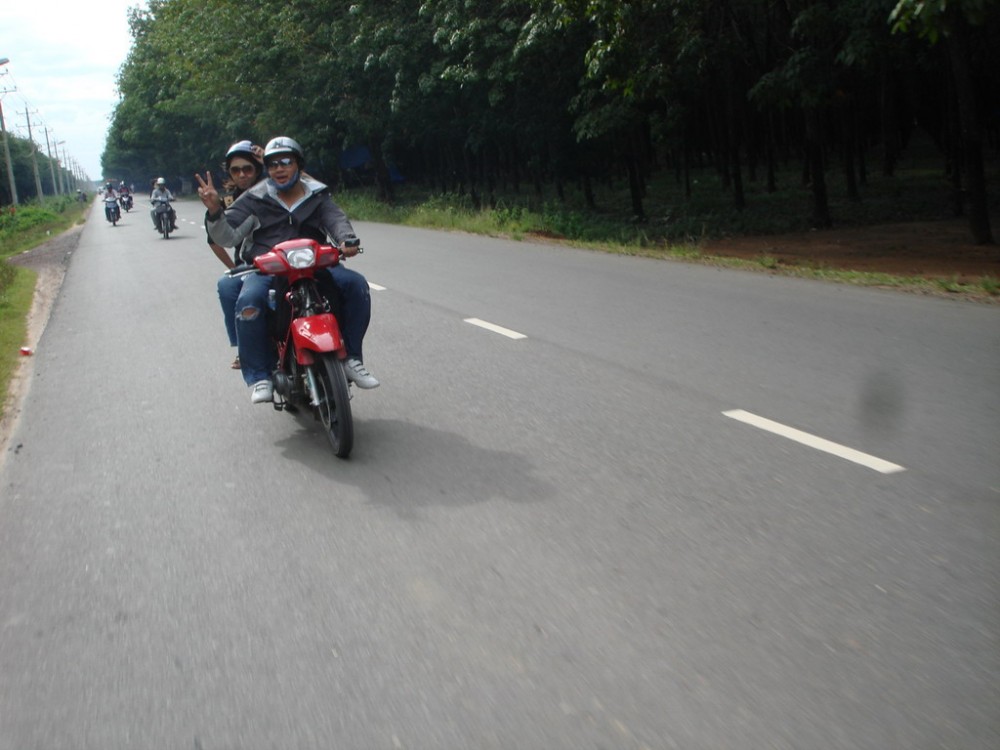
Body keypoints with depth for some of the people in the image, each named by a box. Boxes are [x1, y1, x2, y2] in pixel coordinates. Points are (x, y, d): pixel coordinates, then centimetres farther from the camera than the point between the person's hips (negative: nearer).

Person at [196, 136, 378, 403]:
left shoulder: (317, 195, 14)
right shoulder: (255, 199, 9)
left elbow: (336, 218, -4)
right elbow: (227, 237, 2)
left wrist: (347, 240, -27)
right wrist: (215, 211, -19)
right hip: (265, 269, -2)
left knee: (356, 284, -22)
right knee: (249, 301, -33)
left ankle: (351, 358, -12)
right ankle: (259, 376, -20)